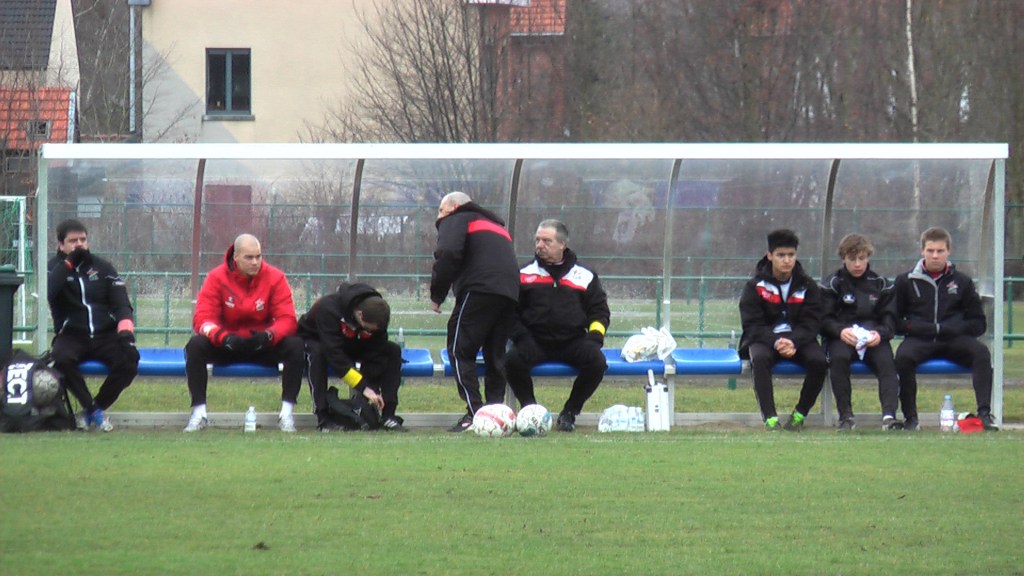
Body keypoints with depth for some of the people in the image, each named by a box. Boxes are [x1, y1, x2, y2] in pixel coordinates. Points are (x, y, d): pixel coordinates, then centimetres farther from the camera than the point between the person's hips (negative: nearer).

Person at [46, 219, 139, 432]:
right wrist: (69, 262, -14)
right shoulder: (54, 267, 7)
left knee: (130, 357, -29)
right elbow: (46, 293, -16)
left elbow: (122, 303, 4)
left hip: (106, 335, 2)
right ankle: (91, 409, -20)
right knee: (60, 358, -36)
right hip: (71, 336, -2)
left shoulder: (102, 267, 11)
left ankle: (98, 406, -11)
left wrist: (126, 330, -16)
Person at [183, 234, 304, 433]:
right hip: (226, 347, 0)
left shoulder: (275, 278, -8)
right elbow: (202, 319, -17)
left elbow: (287, 319, -14)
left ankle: (287, 413, -21)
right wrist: (224, 337, -38)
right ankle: (198, 413, -25)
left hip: (264, 346, 0)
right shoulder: (217, 278, -9)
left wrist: (269, 335, -37)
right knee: (195, 346, -28)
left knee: (295, 346, -27)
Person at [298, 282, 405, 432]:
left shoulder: (377, 316, -22)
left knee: (393, 351, -16)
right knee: (316, 353, -41)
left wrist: (372, 390, -27)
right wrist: (363, 387, -44)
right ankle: (323, 418, -37)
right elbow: (334, 354, -42)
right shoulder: (328, 309, -39)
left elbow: (377, 353, -17)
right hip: (315, 340, -5)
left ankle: (387, 415, -16)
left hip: (352, 345, 5)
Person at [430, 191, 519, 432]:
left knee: (460, 349, -4)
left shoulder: (454, 221, 11)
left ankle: (474, 414, -15)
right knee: (495, 354, 14)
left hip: (480, 288, -7)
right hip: (511, 291, 7)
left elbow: (448, 253, -7)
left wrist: (437, 294, -1)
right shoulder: (495, 225, 36)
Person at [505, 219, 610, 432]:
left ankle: (569, 412, -7)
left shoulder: (585, 277, 12)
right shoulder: (524, 275, 11)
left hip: (573, 341, 1)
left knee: (597, 362, -29)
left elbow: (599, 311, 15)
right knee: (513, 360, -32)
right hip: (535, 341, 0)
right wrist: (521, 337, -7)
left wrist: (595, 335, -4)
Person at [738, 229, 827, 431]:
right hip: (765, 339, -1)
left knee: (819, 361, -30)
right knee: (760, 358, -37)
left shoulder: (808, 286, 3)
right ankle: (770, 417, -37)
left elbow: (811, 324, -3)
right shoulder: (755, 286, -1)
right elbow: (752, 325, -7)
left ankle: (800, 414, -12)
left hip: (798, 340, 1)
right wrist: (775, 342, -26)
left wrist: (793, 342, -24)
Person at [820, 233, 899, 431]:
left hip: (873, 337, 1)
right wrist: (840, 331, -21)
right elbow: (824, 320, 1)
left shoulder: (880, 284, 13)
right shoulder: (834, 284, 8)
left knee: (886, 361, -31)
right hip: (841, 336, -1)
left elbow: (890, 319, 8)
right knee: (839, 357, -35)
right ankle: (845, 416, -30)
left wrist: (880, 333, -15)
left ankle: (889, 415, -39)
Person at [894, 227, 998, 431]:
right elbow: (896, 322, 7)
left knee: (981, 352, -29)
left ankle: (985, 412, -33)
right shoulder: (905, 282, 10)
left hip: (954, 340, 1)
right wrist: (928, 329, -8)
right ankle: (910, 417, -25)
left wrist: (945, 329, -6)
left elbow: (979, 324, 11)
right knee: (903, 355, -35)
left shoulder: (962, 282, 12)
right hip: (918, 340, -1)